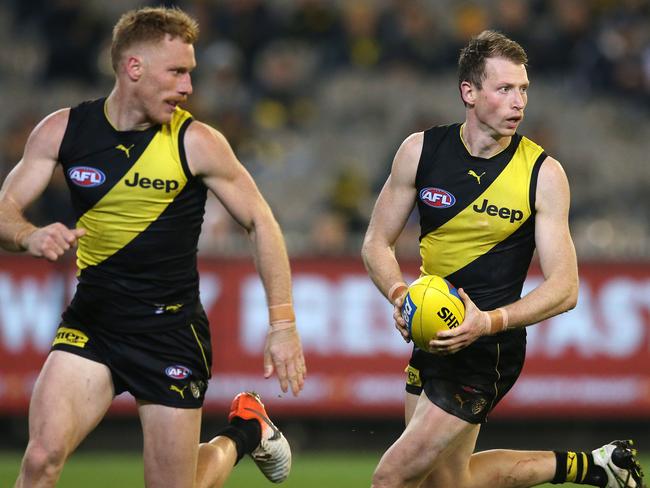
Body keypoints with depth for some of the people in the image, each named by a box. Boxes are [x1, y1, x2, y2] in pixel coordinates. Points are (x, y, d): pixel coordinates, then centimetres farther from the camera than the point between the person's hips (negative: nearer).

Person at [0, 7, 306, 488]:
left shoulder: (196, 143, -9)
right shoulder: (62, 131, -3)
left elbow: (260, 222, -1)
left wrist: (283, 325, -5)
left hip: (171, 330, -2)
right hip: (91, 320, 2)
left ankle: (244, 431, 34)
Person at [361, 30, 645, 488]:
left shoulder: (543, 172, -12)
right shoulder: (421, 150, -3)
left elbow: (565, 287, -14)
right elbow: (378, 243, 4)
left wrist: (489, 323, -29)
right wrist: (400, 295, -17)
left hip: (487, 349, -6)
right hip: (434, 334, 6)